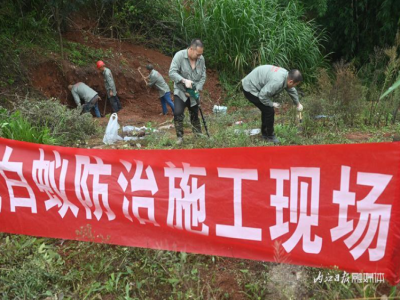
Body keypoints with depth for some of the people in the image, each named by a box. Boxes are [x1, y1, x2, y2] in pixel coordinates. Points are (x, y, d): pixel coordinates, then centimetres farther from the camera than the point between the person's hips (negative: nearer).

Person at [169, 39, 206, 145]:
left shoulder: (201, 59, -6)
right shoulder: (179, 55, -17)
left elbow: (203, 76, -2)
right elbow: (172, 72, -22)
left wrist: (196, 90, -14)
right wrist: (184, 80, -35)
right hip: (180, 92, -3)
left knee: (195, 114, 11)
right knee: (178, 113, -17)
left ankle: (198, 135, 27)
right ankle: (180, 136, -2)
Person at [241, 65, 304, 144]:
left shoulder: (286, 75, 0)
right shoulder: (277, 81, -31)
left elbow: (292, 90, 18)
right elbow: (262, 96, -30)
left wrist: (298, 104, 32)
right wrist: (272, 104, -12)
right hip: (250, 89, -10)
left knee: (266, 110, 19)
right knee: (269, 111, -5)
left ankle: (265, 133, 35)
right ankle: (270, 136, 12)